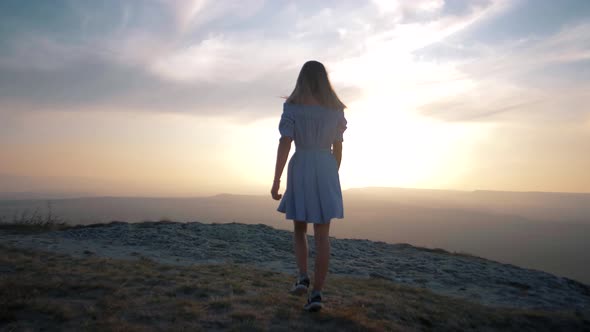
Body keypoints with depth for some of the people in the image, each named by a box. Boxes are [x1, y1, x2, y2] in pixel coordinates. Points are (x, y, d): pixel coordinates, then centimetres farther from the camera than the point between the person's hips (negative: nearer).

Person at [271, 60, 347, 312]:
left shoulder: (292, 106, -2)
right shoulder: (336, 109, 7)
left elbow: (284, 144, -10)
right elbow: (338, 148, 10)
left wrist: (276, 181, -8)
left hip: (301, 171, -2)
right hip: (326, 171, 2)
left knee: (299, 229, 18)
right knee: (322, 235, 4)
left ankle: (303, 277, 3)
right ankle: (317, 293, 1)